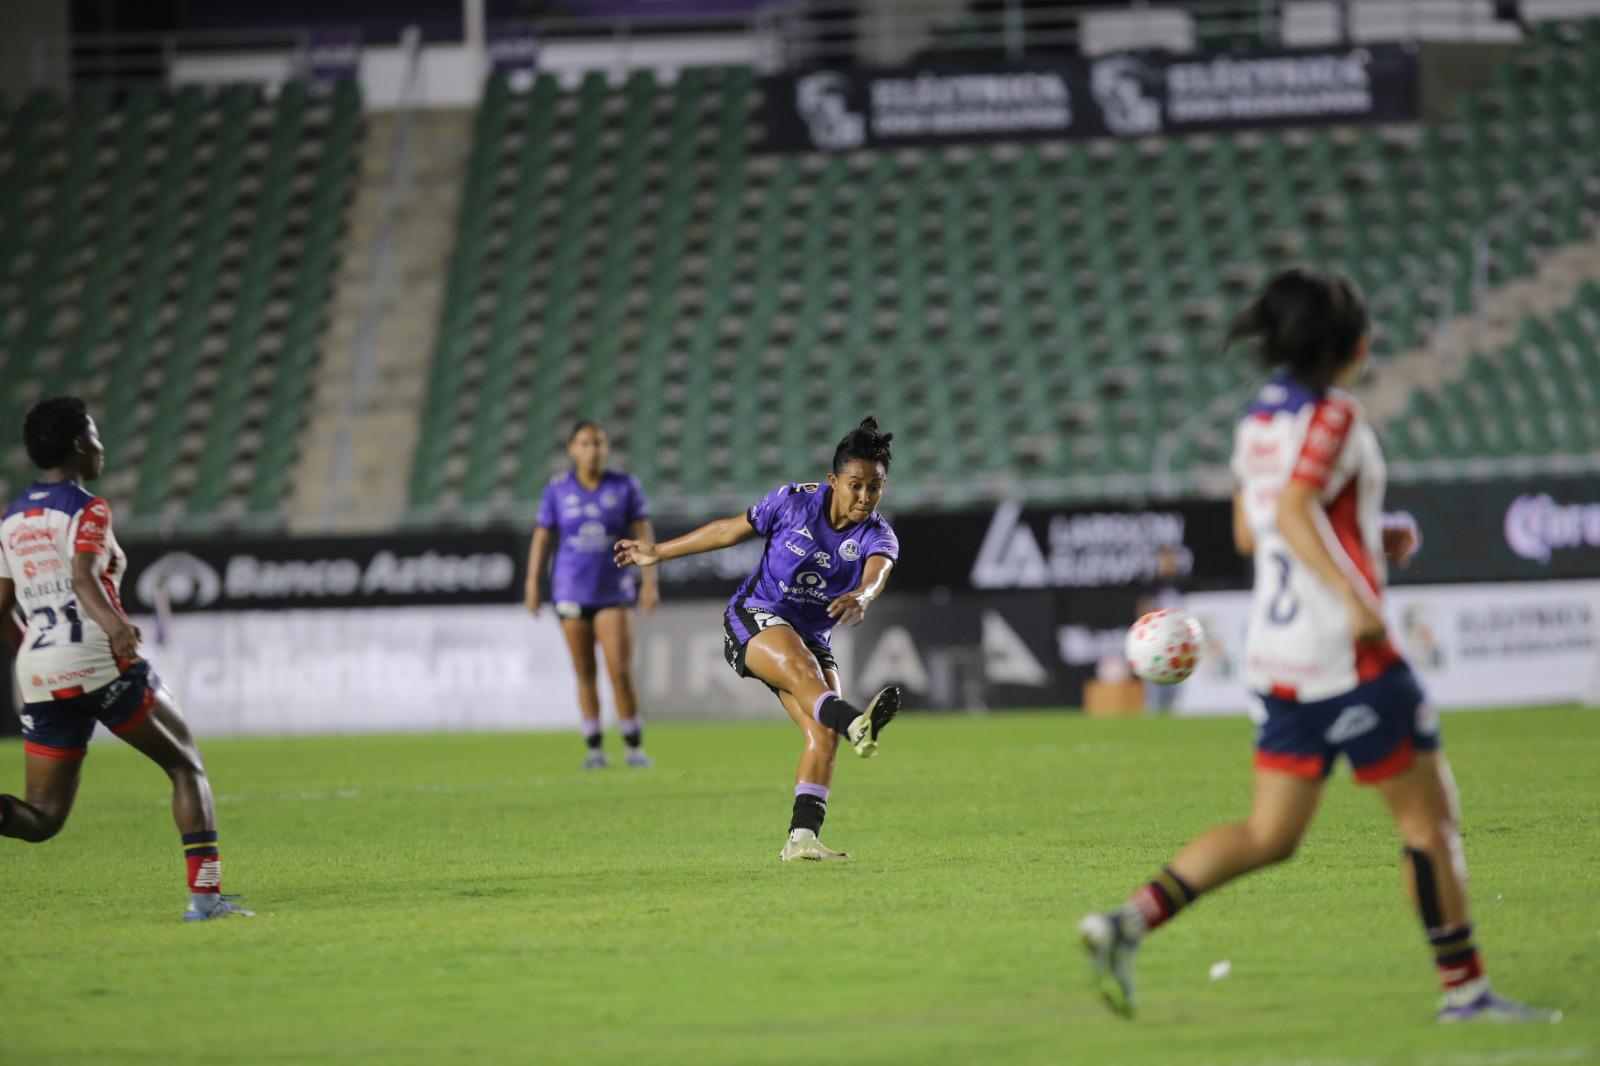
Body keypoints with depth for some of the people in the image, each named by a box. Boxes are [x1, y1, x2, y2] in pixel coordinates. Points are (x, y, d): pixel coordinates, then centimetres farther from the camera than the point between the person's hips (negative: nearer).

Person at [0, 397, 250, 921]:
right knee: (186, 766, 11)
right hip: (99, 662, -6)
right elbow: (83, 575, -23)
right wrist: (115, 625, -38)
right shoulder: (86, 510, -4)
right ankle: (205, 894, -1)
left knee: (42, 816, 7)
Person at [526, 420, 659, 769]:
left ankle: (635, 747, 2)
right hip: (571, 592, 1)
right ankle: (595, 749, 10)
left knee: (621, 672, -9)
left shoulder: (625, 486, 0)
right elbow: (542, 537, 6)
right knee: (585, 673, 3)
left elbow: (643, 534, 1)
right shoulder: (557, 490, 2)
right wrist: (533, 584, 3)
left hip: (613, 590, -1)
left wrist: (650, 580, -5)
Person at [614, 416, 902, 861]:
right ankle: (856, 724, -66)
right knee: (801, 665, -36)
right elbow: (731, 530, 7)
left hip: (813, 637, 4)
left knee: (824, 734, -17)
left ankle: (801, 837, -16)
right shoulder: (793, 502, -7)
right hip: (754, 618, -4)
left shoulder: (877, 536, -8)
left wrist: (860, 597, -57)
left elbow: (876, 573, -32)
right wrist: (659, 552, 16)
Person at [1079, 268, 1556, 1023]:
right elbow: (1293, 510, -25)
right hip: (1343, 652, -8)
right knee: (1430, 814, 2)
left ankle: (1129, 921, -8)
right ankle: (1464, 989, 6)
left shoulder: (1259, 418, 13)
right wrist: (1354, 594, -33)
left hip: (1275, 650, 8)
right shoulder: (1332, 416, -12)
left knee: (1270, 834, 8)